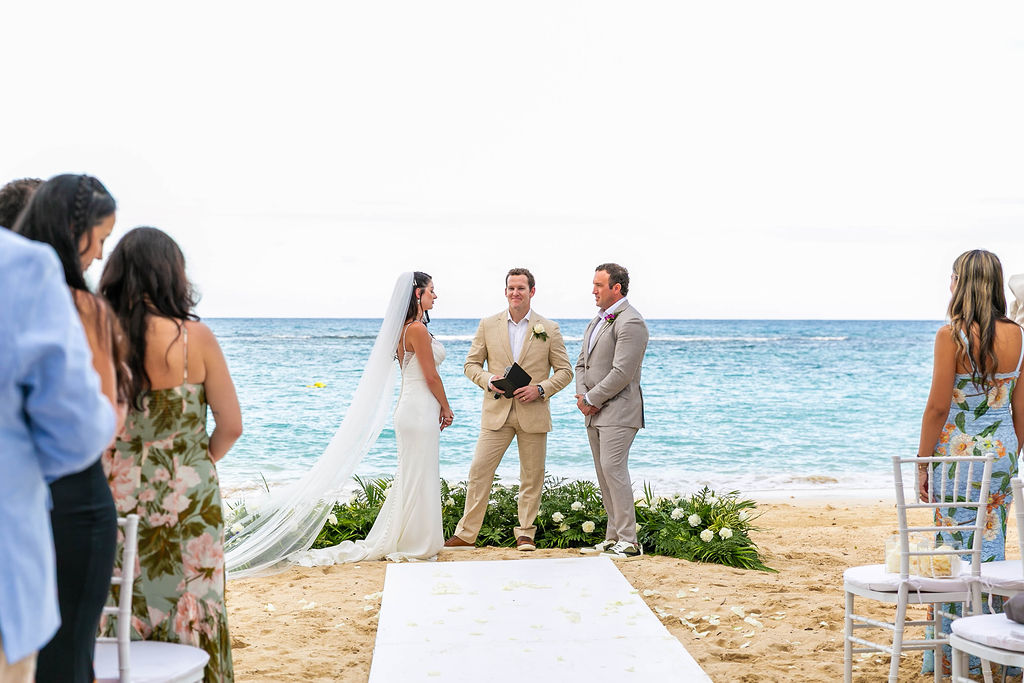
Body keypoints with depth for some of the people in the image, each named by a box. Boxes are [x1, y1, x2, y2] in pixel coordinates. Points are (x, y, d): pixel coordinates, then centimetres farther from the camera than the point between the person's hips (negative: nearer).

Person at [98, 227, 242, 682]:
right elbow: (231, 426, -7)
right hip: (187, 498, -2)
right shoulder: (194, 337, -10)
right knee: (191, 612, 10)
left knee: (119, 618, 12)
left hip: (115, 495, 2)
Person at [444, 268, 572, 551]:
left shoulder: (549, 329, 2)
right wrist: (488, 379, -11)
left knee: (532, 477, 6)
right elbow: (471, 364, 9)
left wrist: (540, 389, -13)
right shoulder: (488, 325, 5)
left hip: (533, 413, 0)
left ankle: (525, 534, 20)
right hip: (497, 411, 1)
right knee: (479, 470, -2)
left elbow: (565, 371, 4)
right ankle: (466, 534, 6)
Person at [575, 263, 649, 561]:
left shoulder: (630, 322, -14)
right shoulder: (597, 320, 18)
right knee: (605, 473, 10)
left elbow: (621, 373, -20)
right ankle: (613, 537, 16)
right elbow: (582, 362, 18)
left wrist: (592, 399, -13)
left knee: (613, 468, -14)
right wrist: (582, 396, 0)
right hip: (594, 413, 9)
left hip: (619, 410, -9)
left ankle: (628, 542, -9)